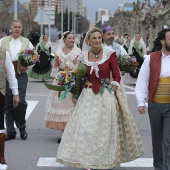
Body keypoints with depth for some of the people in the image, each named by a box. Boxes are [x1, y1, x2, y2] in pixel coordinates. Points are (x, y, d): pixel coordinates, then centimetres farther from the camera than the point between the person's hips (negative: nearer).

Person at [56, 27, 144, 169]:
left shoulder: (110, 54, -5)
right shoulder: (83, 56, 4)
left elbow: (117, 76, -3)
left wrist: (111, 92, -10)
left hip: (106, 96, -3)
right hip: (88, 96, 3)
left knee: (105, 128, 2)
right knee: (86, 128, 2)